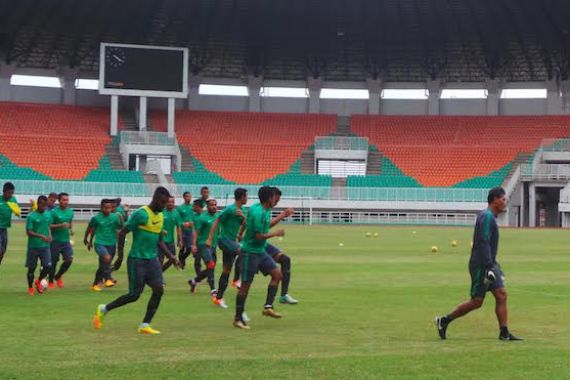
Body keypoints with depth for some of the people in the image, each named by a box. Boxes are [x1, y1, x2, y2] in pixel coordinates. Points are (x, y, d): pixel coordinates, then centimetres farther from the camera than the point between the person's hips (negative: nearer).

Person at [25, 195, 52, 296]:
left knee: (47, 266, -6)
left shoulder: (48, 215, 6)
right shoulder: (31, 216, -10)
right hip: (33, 246, -4)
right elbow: (28, 232, -15)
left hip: (45, 246, 4)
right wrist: (41, 236, -25)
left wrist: (50, 235, 1)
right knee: (31, 268, 4)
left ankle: (38, 281, 22)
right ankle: (30, 287, 23)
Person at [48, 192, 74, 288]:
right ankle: (50, 282, 21)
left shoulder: (70, 211, 5)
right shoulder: (54, 212, -11)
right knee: (53, 262, 4)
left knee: (69, 259, -7)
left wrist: (71, 228, 3)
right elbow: (49, 226, -14)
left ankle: (58, 276, 17)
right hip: (55, 241, -4)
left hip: (66, 241, 4)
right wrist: (60, 225, -25)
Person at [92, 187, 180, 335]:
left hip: (152, 259, 7)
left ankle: (145, 325, 1)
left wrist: (170, 256, 7)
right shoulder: (141, 214, -14)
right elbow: (122, 233, -11)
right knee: (134, 295, -3)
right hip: (137, 260, -7)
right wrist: (120, 257, -11)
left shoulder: (161, 216, 10)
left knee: (159, 290, -7)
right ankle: (103, 309, 17)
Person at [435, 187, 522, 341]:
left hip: (489, 265, 10)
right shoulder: (487, 217, -15)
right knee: (476, 302, -5)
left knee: (501, 295, 1)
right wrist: (489, 267, -26)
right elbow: (483, 243, -23)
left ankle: (504, 333, 1)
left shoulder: (490, 217, 16)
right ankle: (444, 321, 6)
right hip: (481, 266, -10)